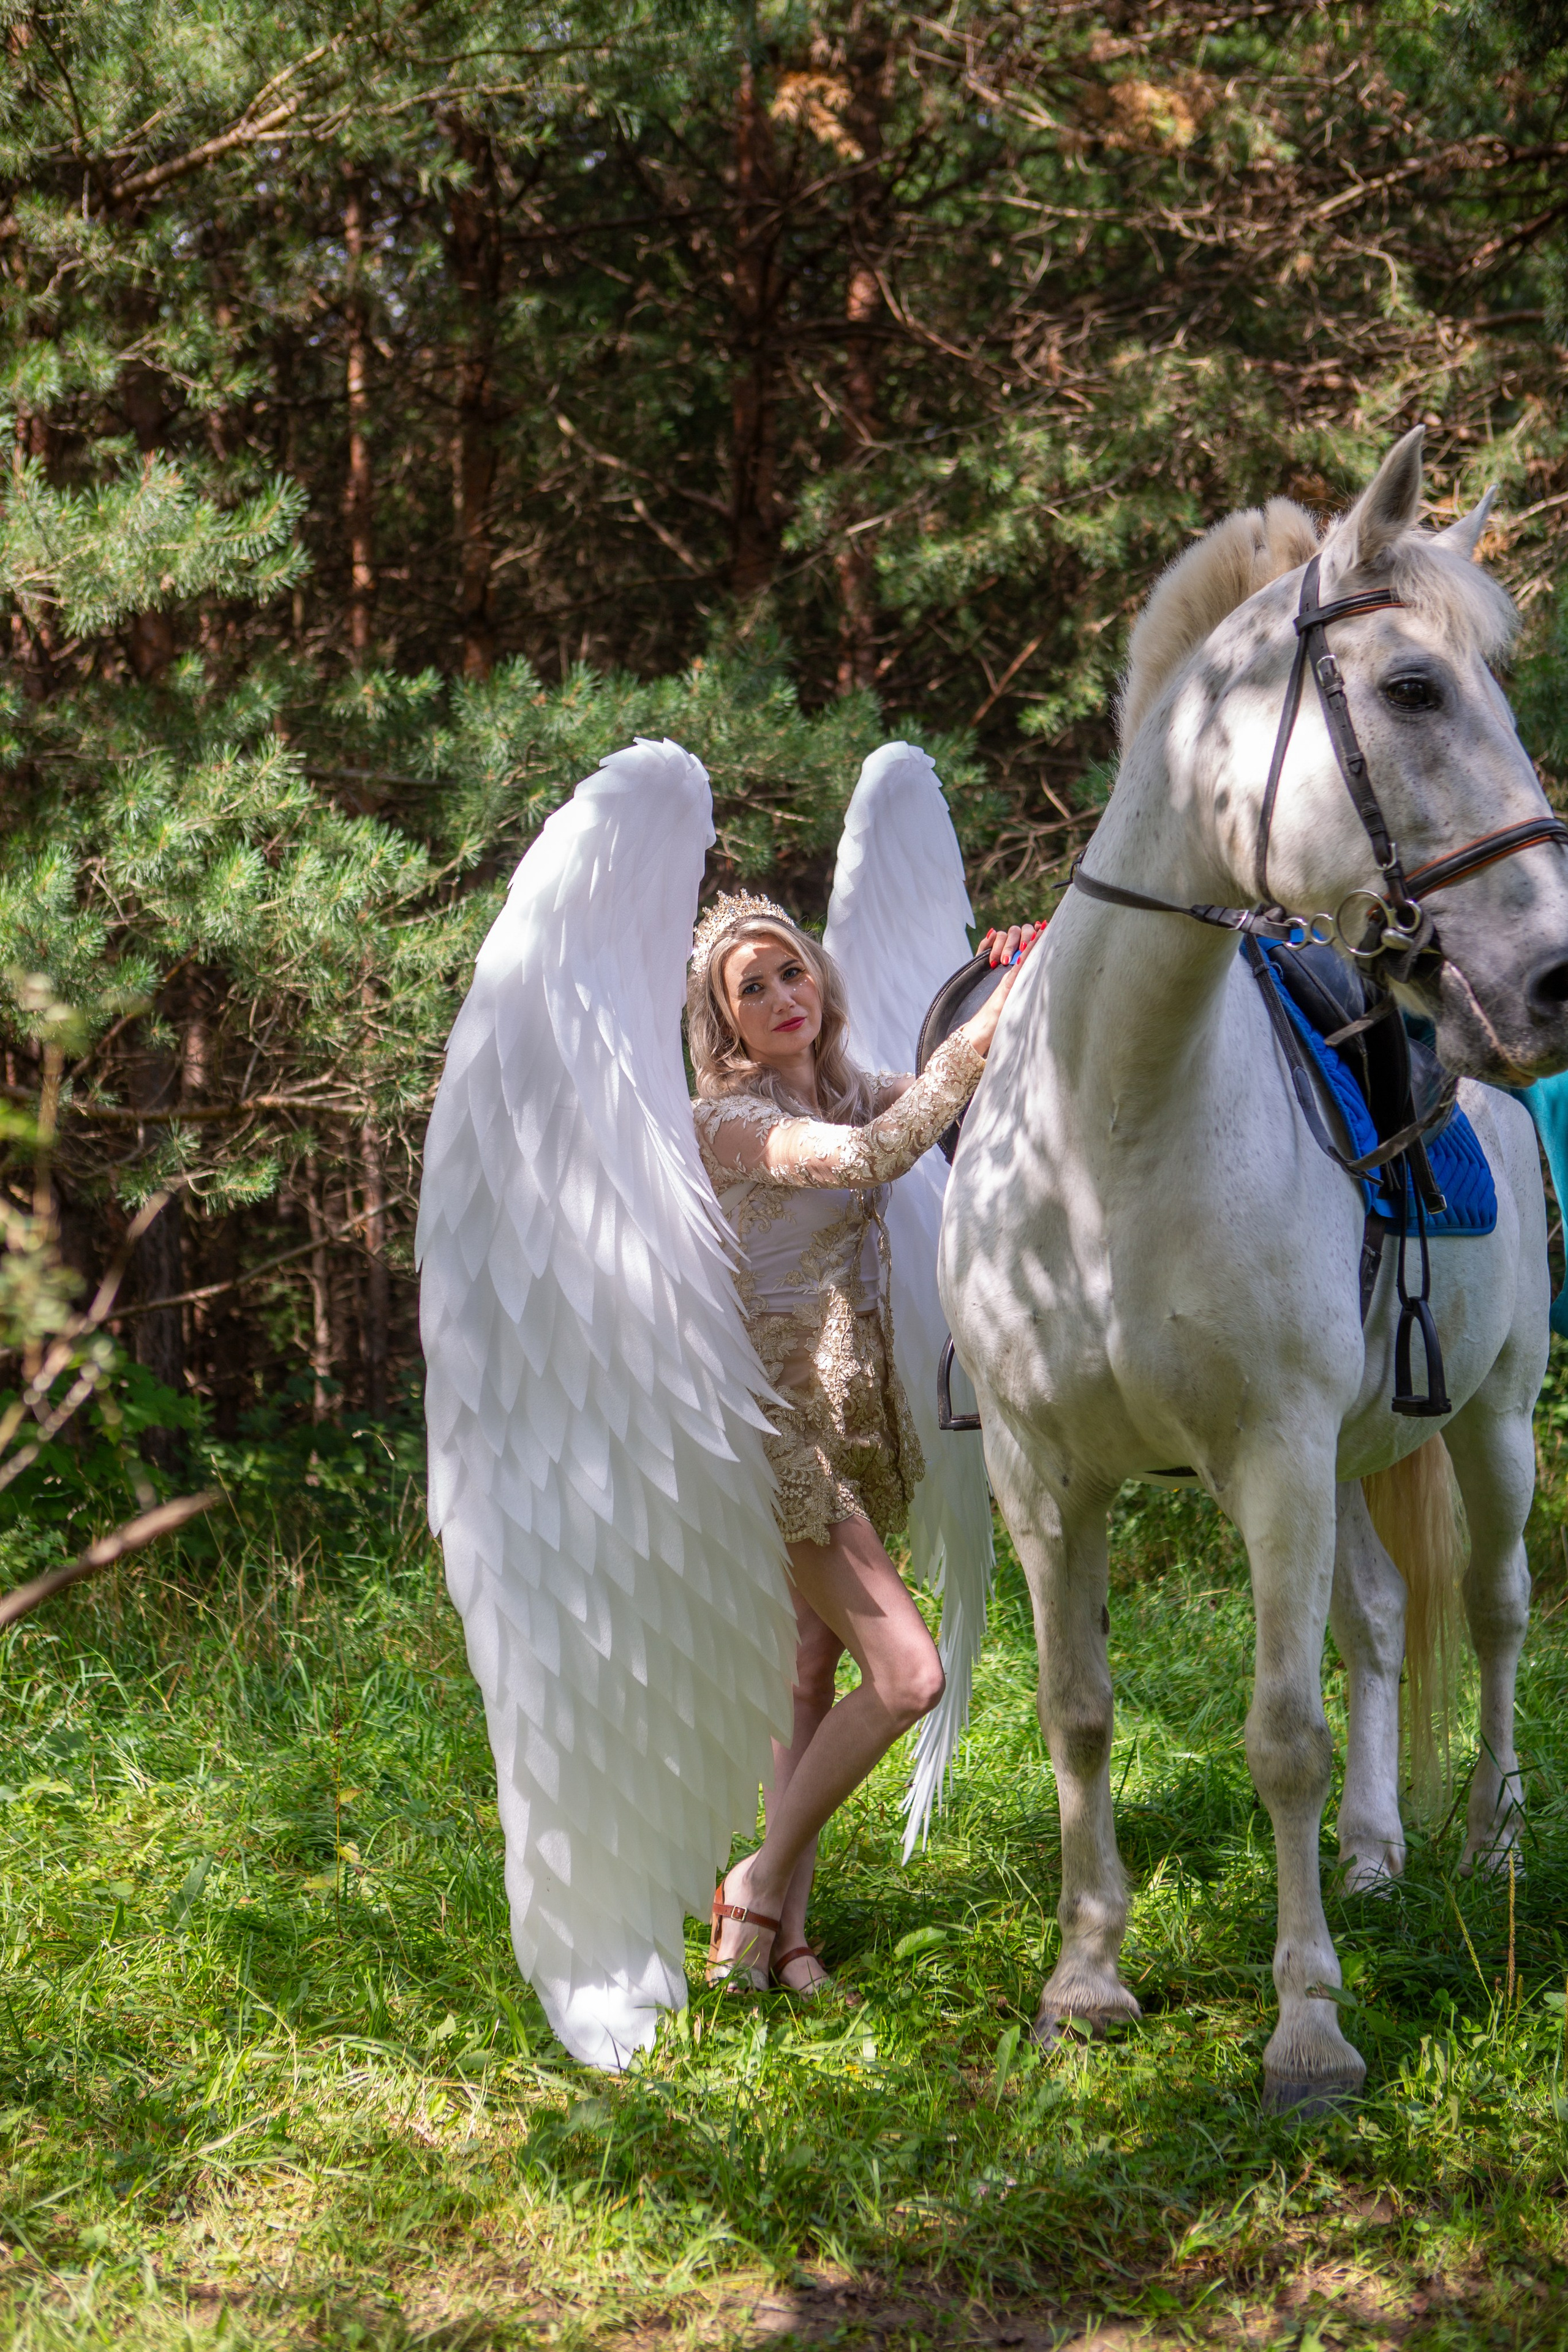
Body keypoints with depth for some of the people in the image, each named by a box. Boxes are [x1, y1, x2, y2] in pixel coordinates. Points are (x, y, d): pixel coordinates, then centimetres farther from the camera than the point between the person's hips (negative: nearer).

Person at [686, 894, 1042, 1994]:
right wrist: (979, 1040, -31)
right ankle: (762, 1885, -2)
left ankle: (783, 1929, 14)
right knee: (905, 1673, -14)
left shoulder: (853, 1094, 12)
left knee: (816, 1677, 9)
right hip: (777, 1418, -8)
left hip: (857, 1415, 8)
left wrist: (1023, 985, -8)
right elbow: (868, 1159, -28)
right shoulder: (729, 1121, -12)